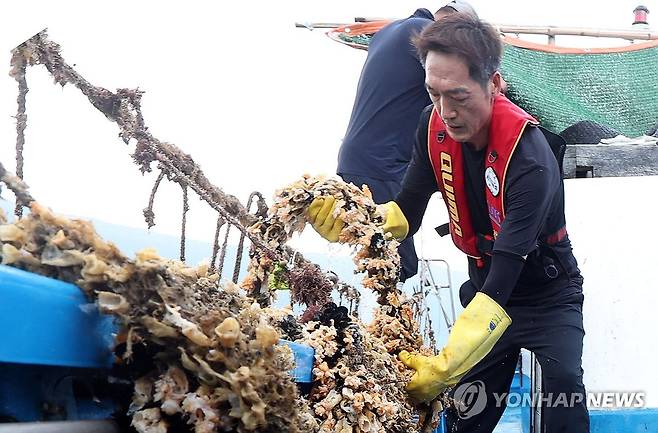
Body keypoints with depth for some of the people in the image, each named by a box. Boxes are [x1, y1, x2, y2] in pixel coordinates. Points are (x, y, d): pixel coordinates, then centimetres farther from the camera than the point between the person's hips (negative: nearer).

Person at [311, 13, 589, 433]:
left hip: (547, 298, -5)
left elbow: (501, 286, -37)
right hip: (484, 290, 5)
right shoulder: (436, 127, -13)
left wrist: (444, 367, -43)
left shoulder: (530, 159, -33)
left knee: (565, 388, -28)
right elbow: (406, 214, -5)